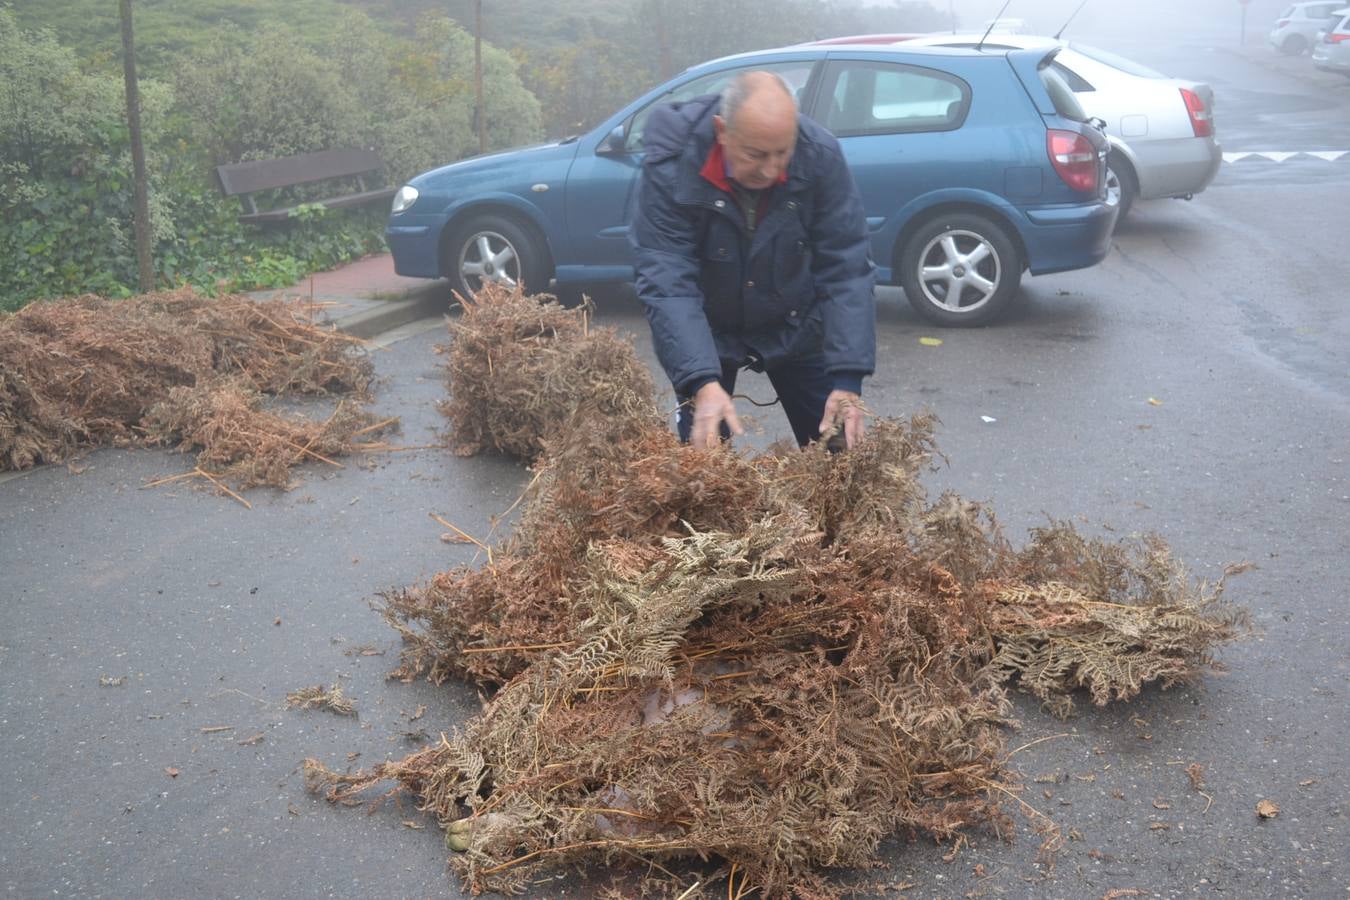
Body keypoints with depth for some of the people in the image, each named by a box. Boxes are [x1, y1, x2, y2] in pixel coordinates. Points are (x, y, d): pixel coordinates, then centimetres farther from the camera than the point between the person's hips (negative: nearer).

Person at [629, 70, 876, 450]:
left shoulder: (820, 156, -23)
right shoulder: (671, 166, -28)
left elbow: (846, 273, -21)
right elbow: (667, 285, -31)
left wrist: (847, 380, -30)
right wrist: (702, 383, -44)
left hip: (795, 327, 2)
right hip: (706, 332, -1)